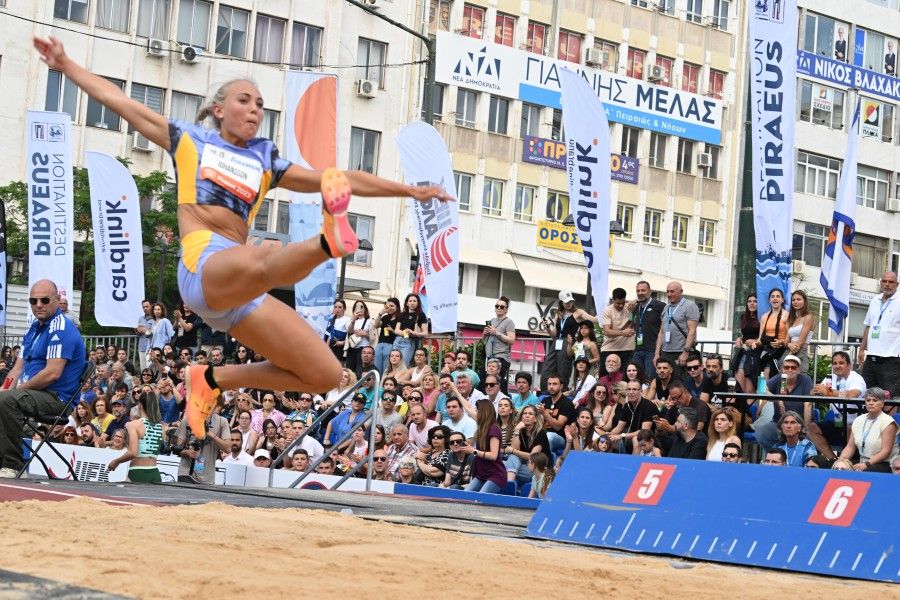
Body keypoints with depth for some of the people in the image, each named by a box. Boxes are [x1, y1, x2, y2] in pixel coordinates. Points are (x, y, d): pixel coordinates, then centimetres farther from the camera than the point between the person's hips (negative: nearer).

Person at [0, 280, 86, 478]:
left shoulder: (61, 328, -12)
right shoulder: (35, 328, 18)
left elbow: (52, 373, -21)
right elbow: (18, 369, 18)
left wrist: (17, 389, -13)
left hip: (58, 400, -10)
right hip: (35, 395, 10)